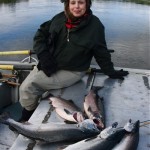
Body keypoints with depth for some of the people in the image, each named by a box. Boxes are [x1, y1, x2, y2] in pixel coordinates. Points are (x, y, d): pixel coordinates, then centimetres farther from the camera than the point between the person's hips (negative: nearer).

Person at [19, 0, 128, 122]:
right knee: (24, 88, -2)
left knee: (30, 86, -16)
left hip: (71, 71, -5)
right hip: (48, 64, 5)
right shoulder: (60, 18, -3)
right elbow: (41, 34, 5)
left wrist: (111, 72, 2)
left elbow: (101, 52, -3)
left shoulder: (95, 25, -13)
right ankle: (26, 117, 25)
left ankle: (29, 115, 11)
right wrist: (43, 55, -9)